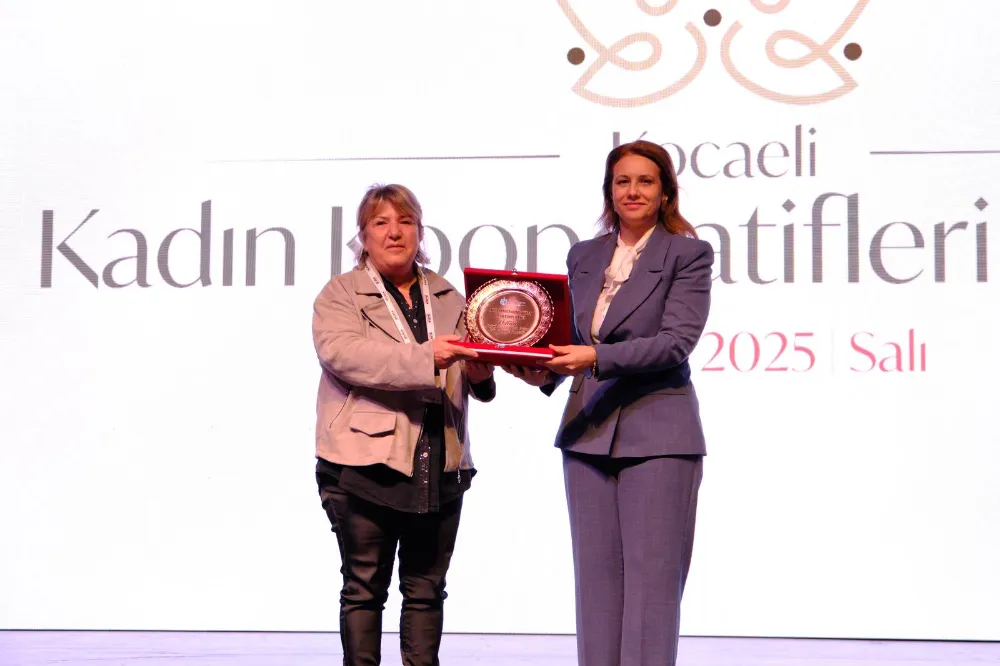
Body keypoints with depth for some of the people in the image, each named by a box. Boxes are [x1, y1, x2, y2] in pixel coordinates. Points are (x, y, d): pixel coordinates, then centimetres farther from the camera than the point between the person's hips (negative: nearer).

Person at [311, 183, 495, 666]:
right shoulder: (340, 294, 2)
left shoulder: (449, 298, 17)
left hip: (440, 467, 4)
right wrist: (423, 358, -27)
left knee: (427, 589, 9)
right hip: (366, 463, -4)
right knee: (364, 588, 3)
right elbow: (341, 353, -18)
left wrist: (479, 372, -6)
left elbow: (472, 376, 20)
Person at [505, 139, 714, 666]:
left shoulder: (688, 254, -2)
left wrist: (597, 358, -23)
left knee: (652, 577, -6)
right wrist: (547, 371, -5)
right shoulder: (584, 256, 15)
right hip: (588, 434, 5)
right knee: (596, 574, 6)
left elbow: (676, 342, -13)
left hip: (656, 436, -5)